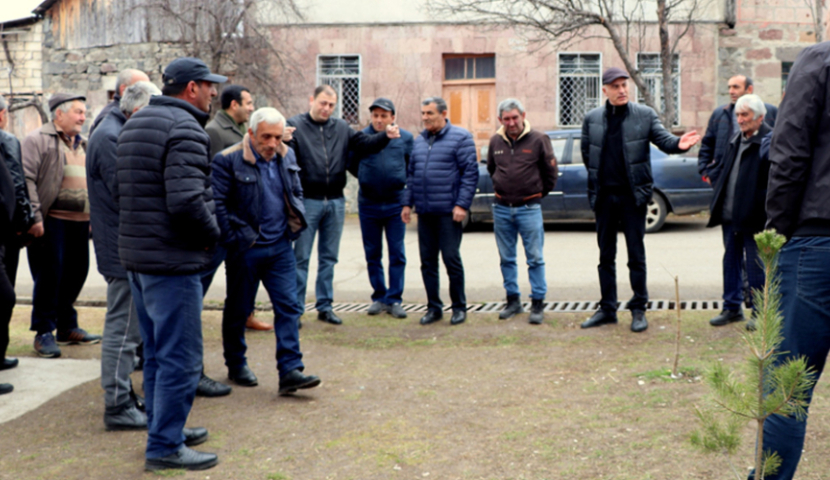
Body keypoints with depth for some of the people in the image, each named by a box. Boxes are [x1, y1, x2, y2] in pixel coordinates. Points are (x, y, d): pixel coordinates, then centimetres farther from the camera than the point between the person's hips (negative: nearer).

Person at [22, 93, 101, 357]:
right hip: (51, 221, -7)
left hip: (80, 222, 7)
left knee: (75, 274, 11)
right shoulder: (37, 140, -4)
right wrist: (34, 217, -17)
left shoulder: (83, 144, 19)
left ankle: (67, 327, 25)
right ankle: (43, 333, 7)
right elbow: (27, 179, -11)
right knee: (49, 277, -3)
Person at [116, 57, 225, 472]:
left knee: (156, 352, 19)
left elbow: (121, 192, 19)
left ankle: (164, 428, 30)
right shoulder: (185, 128, -17)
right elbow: (186, 201, -27)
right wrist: (211, 234, -10)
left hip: (135, 256, 10)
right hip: (172, 261, -10)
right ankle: (165, 446, 5)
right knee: (180, 357, -2)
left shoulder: (134, 124, 15)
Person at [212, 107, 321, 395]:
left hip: (280, 247, 5)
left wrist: (295, 226, 8)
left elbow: (297, 193, 19)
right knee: (238, 309, 10)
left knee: (289, 306, -2)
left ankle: (290, 371, 0)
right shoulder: (228, 160, -12)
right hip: (245, 250, -4)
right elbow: (218, 204, -13)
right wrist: (233, 240, -13)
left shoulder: (287, 157, 7)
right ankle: (236, 365, 27)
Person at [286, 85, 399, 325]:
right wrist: (285, 142, -35)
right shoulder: (295, 125, -3)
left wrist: (385, 136, -10)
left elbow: (364, 144, 7)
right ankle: (295, 308, 9)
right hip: (307, 201, -5)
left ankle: (325, 306, 22)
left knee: (329, 257, 12)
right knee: (301, 258, 1)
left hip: (335, 201, 5)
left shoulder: (342, 128, 12)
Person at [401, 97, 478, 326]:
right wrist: (407, 203, 11)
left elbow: (470, 173, -8)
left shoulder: (460, 137, -3)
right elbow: (411, 174, 20)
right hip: (424, 212, 6)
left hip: (448, 212, -6)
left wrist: (462, 205, -14)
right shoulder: (419, 141, 16)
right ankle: (434, 307, 17)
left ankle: (459, 307, 11)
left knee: (451, 258, -3)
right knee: (427, 261, 7)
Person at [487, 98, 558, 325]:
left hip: (529, 208, -4)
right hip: (501, 208, 4)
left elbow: (550, 171, 4)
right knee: (506, 259, 10)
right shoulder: (496, 141, 6)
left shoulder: (538, 139, -5)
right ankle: (513, 300, 22)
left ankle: (538, 304, 4)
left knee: (535, 258, -2)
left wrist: (539, 193, 9)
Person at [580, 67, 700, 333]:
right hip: (604, 196, 3)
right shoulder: (592, 119, 7)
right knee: (606, 256, 10)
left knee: (636, 256, 2)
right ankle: (607, 309, 20)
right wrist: (597, 178, 11)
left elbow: (662, 138, -9)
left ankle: (638, 310, 12)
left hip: (632, 195, -2)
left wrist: (678, 143, -29)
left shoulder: (645, 115, 1)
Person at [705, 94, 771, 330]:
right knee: (731, 263, 15)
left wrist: (765, 214, -19)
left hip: (753, 218, -7)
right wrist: (717, 206, 15)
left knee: (755, 268, 1)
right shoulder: (736, 142, 14)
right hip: (730, 214, 8)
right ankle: (732, 308, 26)